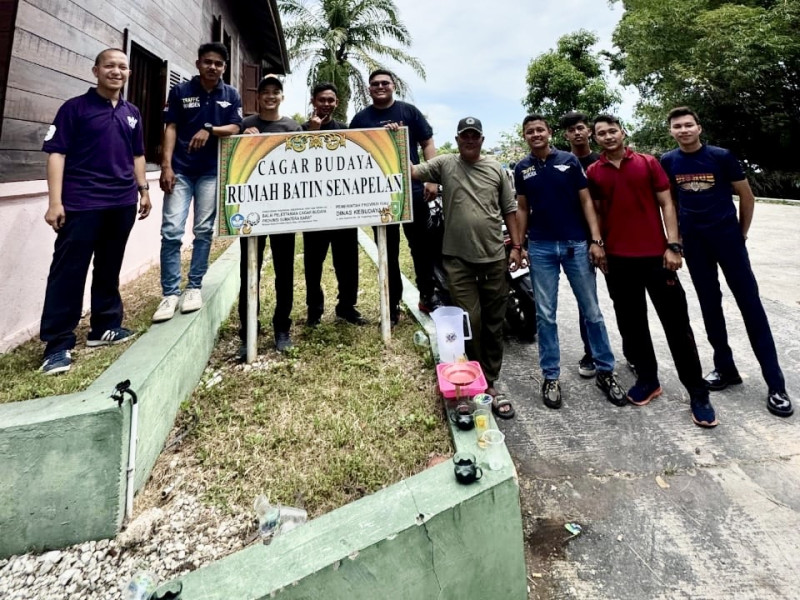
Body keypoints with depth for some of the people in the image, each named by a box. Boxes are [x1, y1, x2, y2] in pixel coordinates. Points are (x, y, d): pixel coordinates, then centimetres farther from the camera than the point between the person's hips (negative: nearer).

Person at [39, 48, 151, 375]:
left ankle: (104, 326, 25)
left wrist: (143, 190, 14)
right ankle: (57, 344, 1)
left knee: (110, 268, 13)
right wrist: (55, 201, -14)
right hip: (81, 203, -5)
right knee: (68, 271, -4)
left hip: (122, 203, 5)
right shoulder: (75, 107, -1)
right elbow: (56, 153, -6)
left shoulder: (132, 113, 15)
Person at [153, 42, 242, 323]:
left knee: (204, 231, 3)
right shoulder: (180, 91, 6)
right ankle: (170, 293, -1)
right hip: (180, 170, -1)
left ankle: (194, 287, 13)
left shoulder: (231, 95, 9)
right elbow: (171, 129, 1)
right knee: (171, 231, -8)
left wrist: (209, 129, -18)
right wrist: (166, 165, -8)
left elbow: (234, 128, 1)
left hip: (212, 171, 1)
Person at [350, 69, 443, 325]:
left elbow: (428, 144, 5)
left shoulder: (409, 111, 7)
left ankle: (428, 295, 22)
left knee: (422, 246, 7)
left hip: (413, 189, 0)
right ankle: (392, 304, 15)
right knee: (388, 252, 6)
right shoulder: (361, 118, 8)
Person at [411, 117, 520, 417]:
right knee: (470, 323, -3)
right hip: (458, 260, -3)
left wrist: (516, 246, 5)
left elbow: (509, 210, 11)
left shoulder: (496, 169, 10)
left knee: (493, 325, 9)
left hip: (494, 258, 3)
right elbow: (412, 172, -9)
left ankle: (490, 384, 23)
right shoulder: (444, 164, 4)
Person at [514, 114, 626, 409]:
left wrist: (596, 240, -7)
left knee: (592, 311, 6)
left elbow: (586, 201, 1)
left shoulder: (569, 160, 2)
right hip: (540, 248, 1)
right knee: (545, 314, 4)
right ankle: (550, 376, 14)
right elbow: (522, 209, 11)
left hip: (576, 244, -1)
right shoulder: (522, 168, 7)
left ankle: (605, 372, 19)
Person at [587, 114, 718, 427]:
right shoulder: (593, 173, 7)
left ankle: (698, 393, 10)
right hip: (617, 259, 2)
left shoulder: (648, 163, 4)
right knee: (631, 323, 9)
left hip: (655, 255, -1)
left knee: (676, 323, 0)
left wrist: (673, 245, -8)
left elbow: (666, 204, 1)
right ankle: (647, 380, 25)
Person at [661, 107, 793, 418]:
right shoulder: (667, 162, 0)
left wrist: (741, 233, 6)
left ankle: (775, 384, 2)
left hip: (727, 235, -2)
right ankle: (725, 368, 22)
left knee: (749, 302, -3)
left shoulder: (722, 156, -6)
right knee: (710, 304, 9)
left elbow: (746, 196, 2)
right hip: (694, 242, 3)